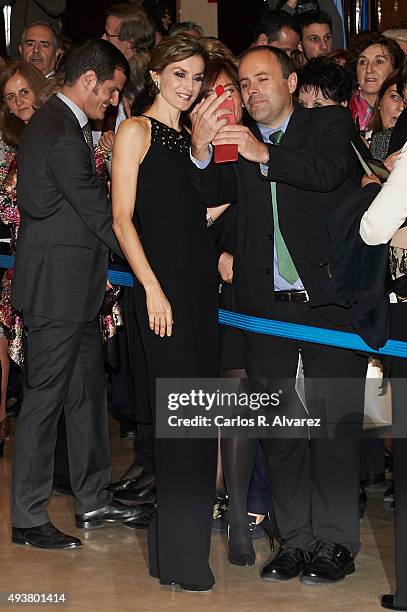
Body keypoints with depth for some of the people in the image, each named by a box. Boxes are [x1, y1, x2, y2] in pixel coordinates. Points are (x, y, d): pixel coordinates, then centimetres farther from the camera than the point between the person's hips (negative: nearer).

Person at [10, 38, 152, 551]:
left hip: (73, 287, 11)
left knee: (86, 390, 16)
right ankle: (27, 518, 7)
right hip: (58, 288, -11)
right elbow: (99, 214, -17)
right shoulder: (63, 135, -20)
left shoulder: (56, 123, 13)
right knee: (45, 397, -2)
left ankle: (94, 500, 26)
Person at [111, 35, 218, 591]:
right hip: (162, 279, -7)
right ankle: (181, 553, -2)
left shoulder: (193, 137, 18)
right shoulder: (136, 132, -2)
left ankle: (190, 526, 19)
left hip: (202, 279, 7)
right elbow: (123, 218, -8)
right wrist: (152, 288, -15)